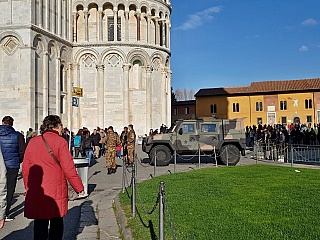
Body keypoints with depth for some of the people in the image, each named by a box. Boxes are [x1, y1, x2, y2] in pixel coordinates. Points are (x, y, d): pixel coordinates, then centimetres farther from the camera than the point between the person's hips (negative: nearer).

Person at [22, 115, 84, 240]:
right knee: (56, 225, 11)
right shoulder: (60, 142, -8)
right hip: (56, 191, -4)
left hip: (35, 192, 4)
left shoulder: (33, 142, 6)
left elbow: (25, 168, 10)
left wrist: (28, 187, 22)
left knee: (40, 225, 9)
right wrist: (79, 187, -1)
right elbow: (68, 168, -10)